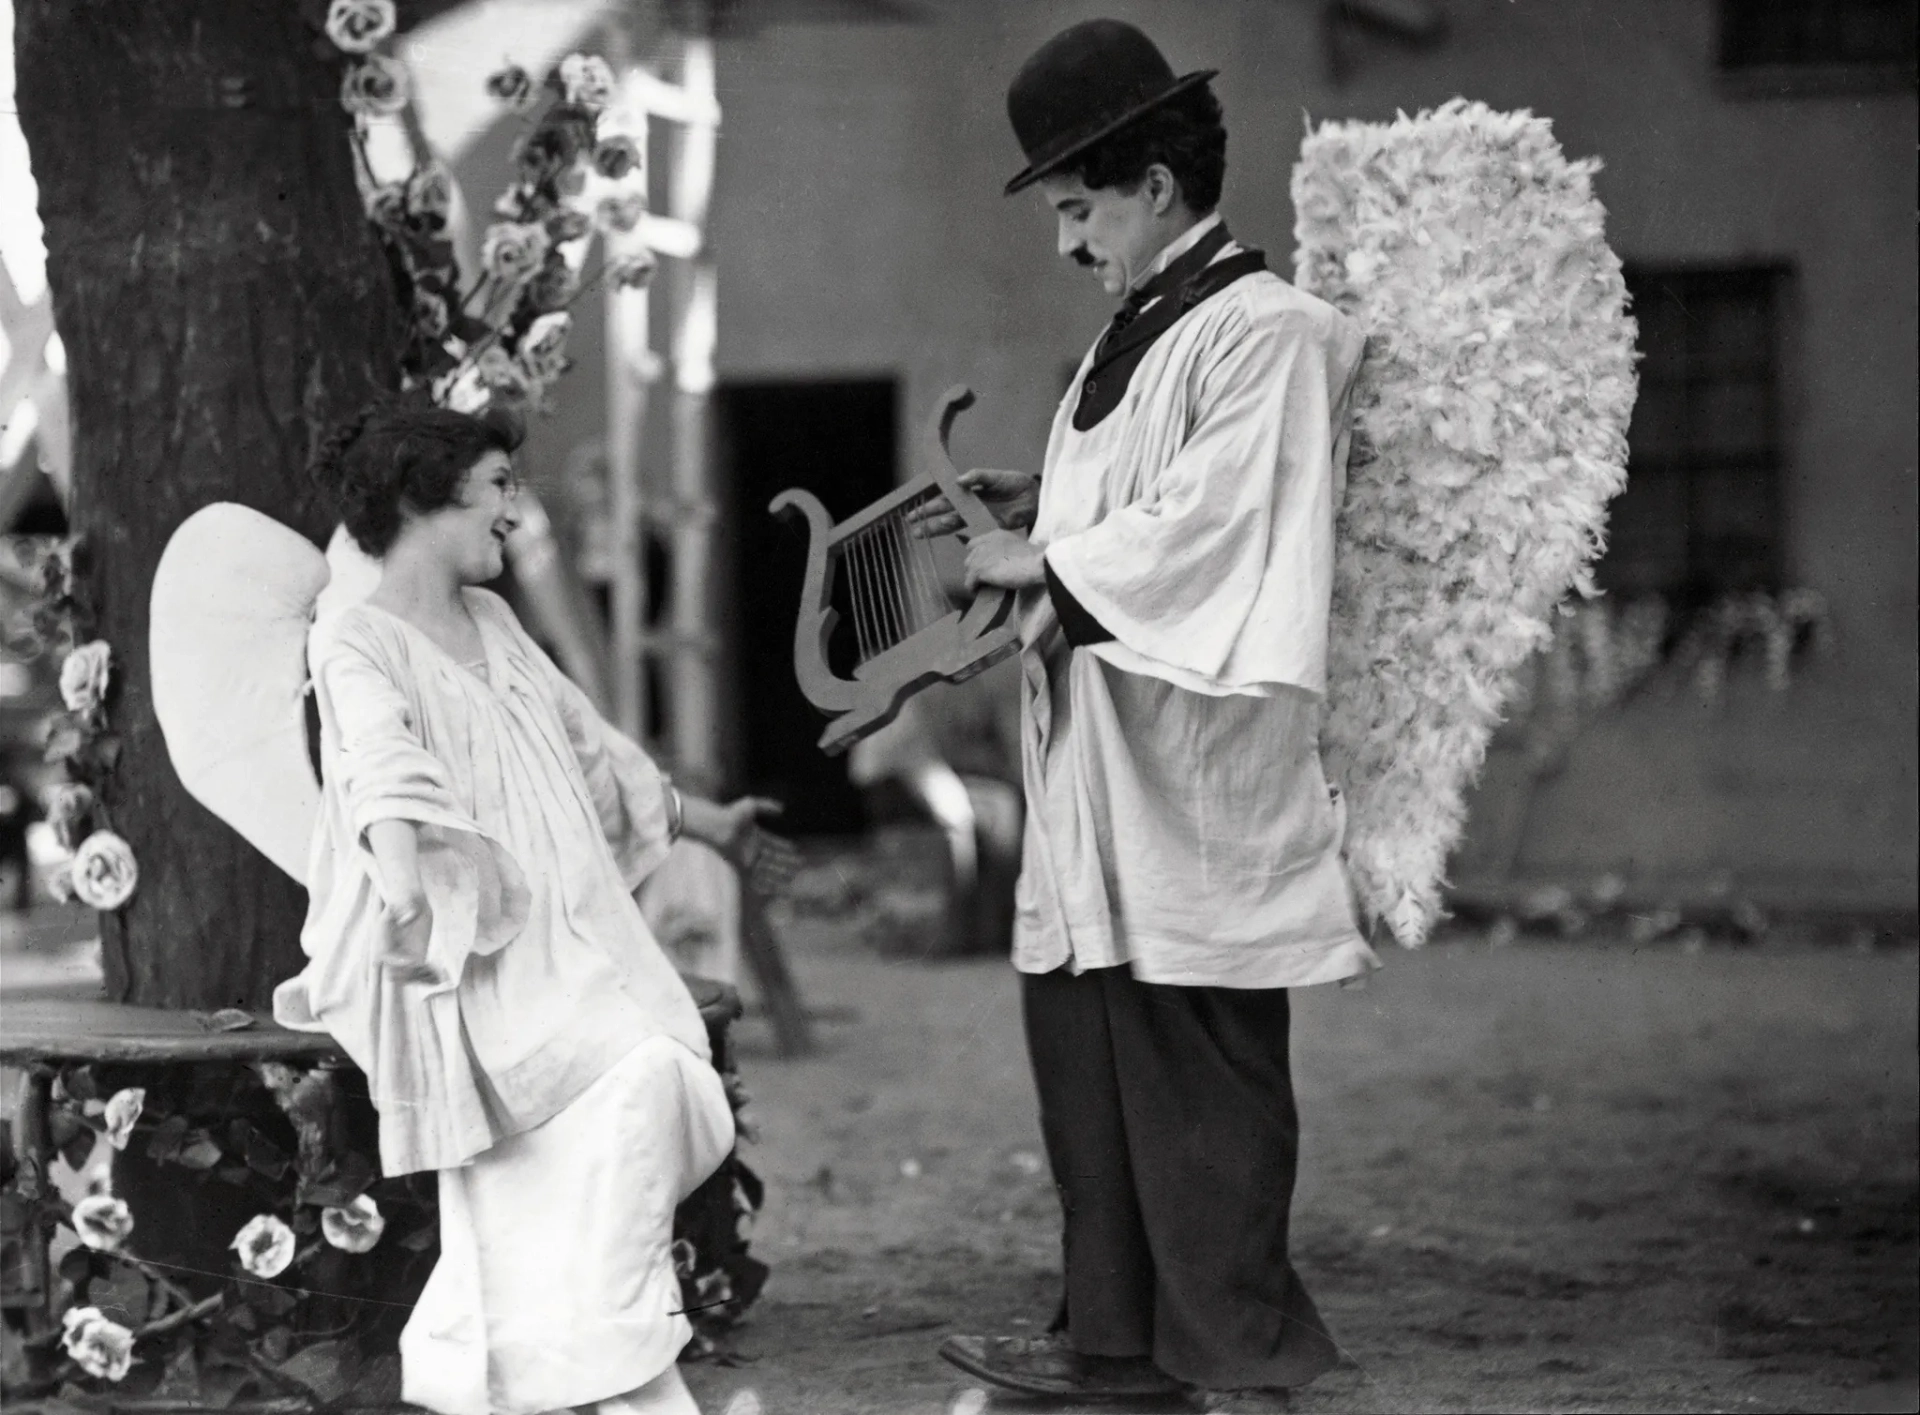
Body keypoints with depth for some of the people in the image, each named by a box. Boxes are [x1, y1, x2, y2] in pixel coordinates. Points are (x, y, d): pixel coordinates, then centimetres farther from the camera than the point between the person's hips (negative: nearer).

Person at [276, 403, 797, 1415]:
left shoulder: (493, 624, 20)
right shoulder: (357, 647, -5)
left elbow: (588, 745, 34)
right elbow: (385, 773, -26)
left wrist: (712, 825, 43)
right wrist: (404, 881, -45)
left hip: (570, 941, 8)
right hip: (472, 955, -8)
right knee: (644, 1072, -26)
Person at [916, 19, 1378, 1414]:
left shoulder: (1264, 336, -14)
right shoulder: (1143, 333, 16)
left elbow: (1205, 530, -20)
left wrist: (1047, 562, -11)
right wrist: (1037, 506, 9)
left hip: (1199, 771, -9)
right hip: (1099, 765, 9)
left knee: (1202, 1075, -2)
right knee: (1086, 1050, 12)